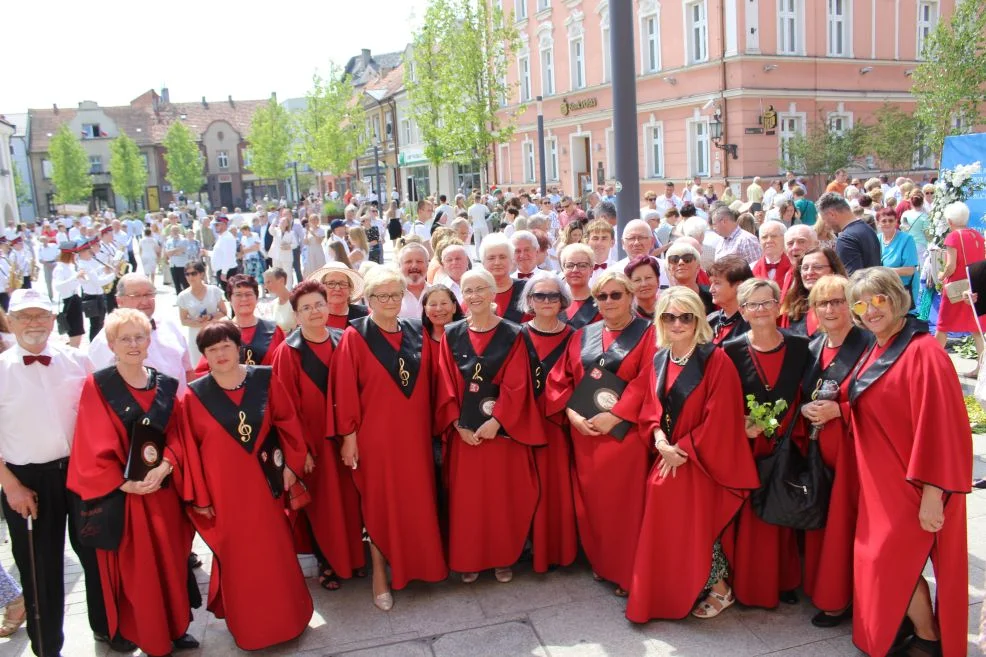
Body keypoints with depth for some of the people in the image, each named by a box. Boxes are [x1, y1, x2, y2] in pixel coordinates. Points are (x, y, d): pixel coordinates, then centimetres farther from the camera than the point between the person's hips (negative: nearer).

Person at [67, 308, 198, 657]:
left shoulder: (166, 385, 5)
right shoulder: (97, 386, -6)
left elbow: (177, 434, 4)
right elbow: (95, 446, -9)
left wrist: (163, 468, -13)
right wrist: (124, 484, -15)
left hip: (164, 488, 4)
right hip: (122, 493, -3)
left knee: (171, 561, 13)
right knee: (136, 569, 6)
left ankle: (177, 626, 30)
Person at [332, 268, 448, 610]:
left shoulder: (418, 333, 5)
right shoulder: (355, 336, -7)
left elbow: (429, 384, 10)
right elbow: (345, 390, -9)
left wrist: (435, 424, 9)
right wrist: (348, 434, -11)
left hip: (414, 433, 4)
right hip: (375, 435, -4)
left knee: (418, 500, 11)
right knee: (379, 502, 6)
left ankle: (420, 565, 28)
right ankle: (380, 572, 20)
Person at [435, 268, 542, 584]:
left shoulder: (512, 335, -3)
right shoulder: (451, 335, 3)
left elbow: (515, 385, -8)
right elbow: (446, 385, 0)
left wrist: (496, 421, -15)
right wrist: (457, 424, -9)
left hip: (503, 428, -1)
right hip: (464, 430, 1)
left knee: (504, 495, 8)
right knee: (467, 497, 7)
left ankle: (504, 558, 24)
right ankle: (468, 560, 22)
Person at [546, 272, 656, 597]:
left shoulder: (647, 333, -2)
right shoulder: (583, 336, 11)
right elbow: (560, 379, 8)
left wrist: (615, 416, -18)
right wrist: (571, 413, -7)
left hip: (624, 433, -4)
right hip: (584, 432, 4)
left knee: (623, 503, 0)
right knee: (590, 501, 11)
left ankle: (626, 572, 16)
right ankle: (599, 563, 29)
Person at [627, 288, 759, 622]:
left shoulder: (716, 360, -13)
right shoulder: (658, 360, 6)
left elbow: (719, 417, -17)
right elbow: (651, 408, 10)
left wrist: (685, 449, -15)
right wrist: (659, 439, -9)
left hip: (701, 460, -5)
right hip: (667, 458, 6)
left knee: (699, 526, -2)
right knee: (664, 528, 7)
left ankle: (719, 589, 21)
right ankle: (668, 594, 25)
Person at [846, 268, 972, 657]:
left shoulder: (922, 351, -20)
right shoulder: (875, 352, 8)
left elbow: (939, 426, -23)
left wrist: (932, 493, -23)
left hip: (912, 483, -8)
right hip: (881, 479, 8)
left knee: (893, 559, 0)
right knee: (879, 557, 14)